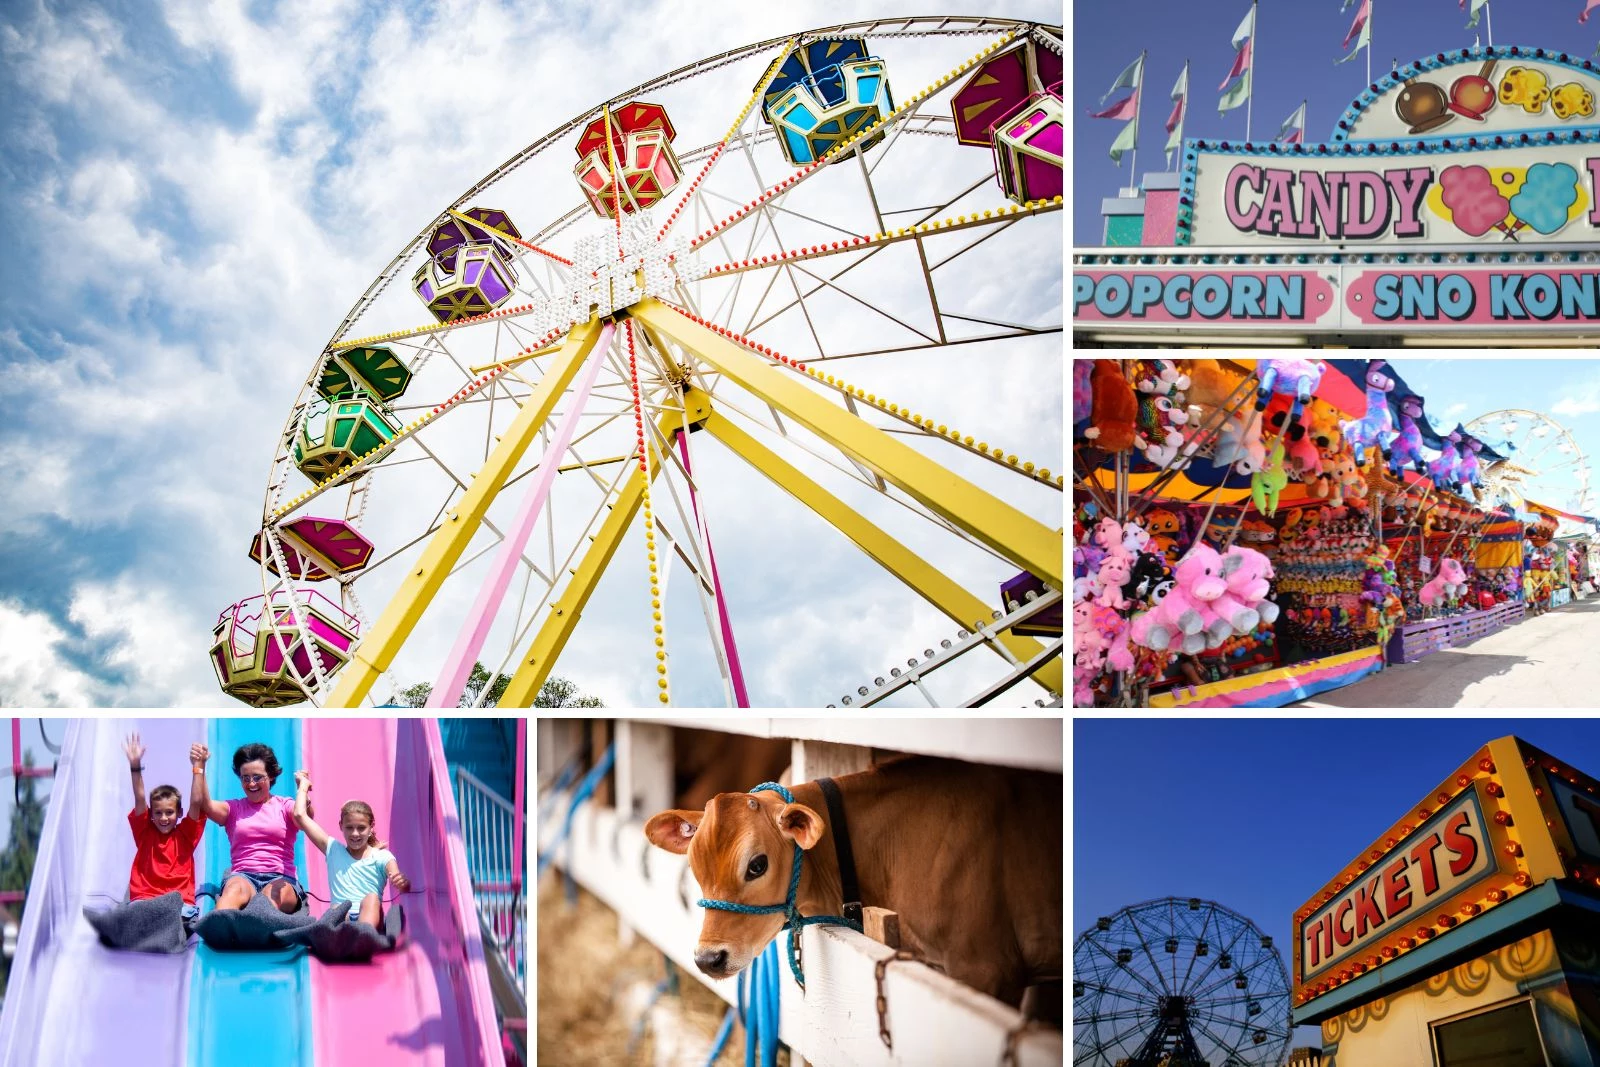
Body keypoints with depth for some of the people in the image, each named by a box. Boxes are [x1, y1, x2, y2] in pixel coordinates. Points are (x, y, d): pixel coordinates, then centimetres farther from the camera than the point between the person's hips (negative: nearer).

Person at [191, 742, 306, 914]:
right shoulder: (234, 808, 24)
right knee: (235, 889, -37)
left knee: (273, 895, -38)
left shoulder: (285, 806, 17)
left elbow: (303, 816, -7)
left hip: (281, 879, -1)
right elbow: (203, 804, 4)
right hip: (243, 876, 1)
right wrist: (199, 766, -4)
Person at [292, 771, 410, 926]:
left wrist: (404, 883, -32)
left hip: (369, 918, -1)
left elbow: (399, 884, -8)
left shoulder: (382, 857, 12)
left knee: (371, 898, -34)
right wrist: (304, 784, 32)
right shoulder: (334, 849, 20)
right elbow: (300, 815, 21)